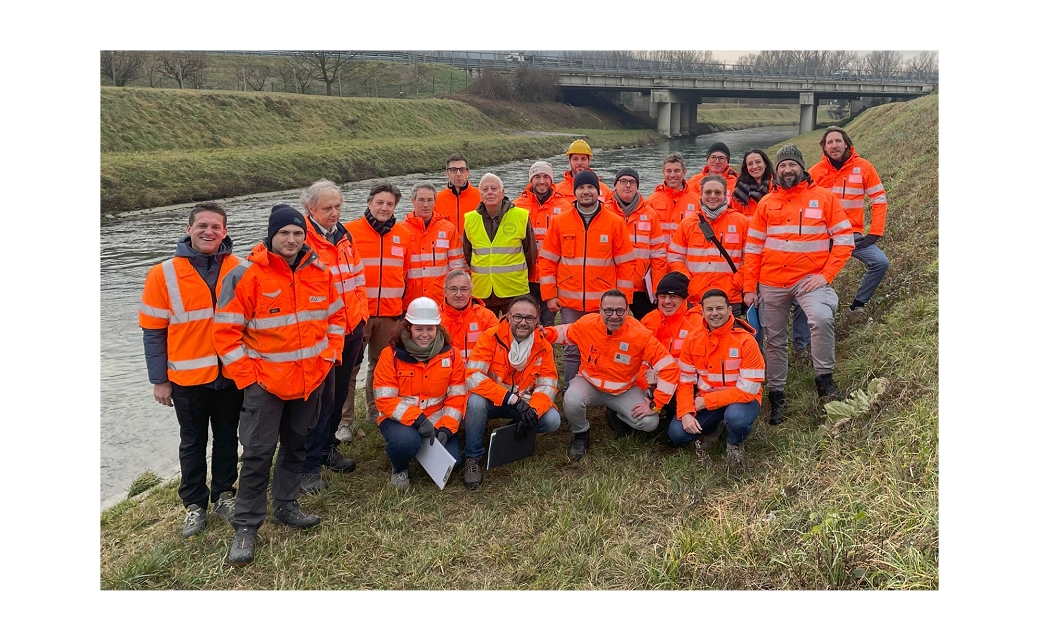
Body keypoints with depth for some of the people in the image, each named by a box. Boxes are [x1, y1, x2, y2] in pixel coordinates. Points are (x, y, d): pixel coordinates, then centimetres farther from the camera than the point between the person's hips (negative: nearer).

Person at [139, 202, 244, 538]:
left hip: (231, 374, 1)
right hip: (188, 377, -1)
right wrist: (159, 379, -5)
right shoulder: (164, 274, -8)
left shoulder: (239, 270, -4)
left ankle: (224, 494, 34)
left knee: (227, 438, 16)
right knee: (193, 442, 13)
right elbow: (154, 330, -5)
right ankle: (194, 503, 29)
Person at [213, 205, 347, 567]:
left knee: (296, 445, 17)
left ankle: (286, 506, 33)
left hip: (310, 379, 5)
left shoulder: (319, 271, 1)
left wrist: (329, 354, 3)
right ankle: (246, 526, 9)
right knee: (258, 452, -2)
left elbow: (336, 315, 13)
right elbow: (226, 330, -12)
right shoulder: (246, 275, -14)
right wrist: (246, 375, -14)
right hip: (265, 381, -5)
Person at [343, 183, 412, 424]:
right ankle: (344, 419, 10)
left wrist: (404, 305, 14)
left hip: (391, 314, 4)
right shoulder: (349, 231, -5)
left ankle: (377, 414, 27)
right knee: (350, 366, 2)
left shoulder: (404, 234, 7)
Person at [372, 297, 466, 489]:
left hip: (438, 421, 3)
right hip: (400, 420, -3)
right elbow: (385, 400, -15)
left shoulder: (450, 354, -2)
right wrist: (417, 420, -27)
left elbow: (456, 397, -2)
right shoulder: (391, 355, -11)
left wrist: (446, 428, -17)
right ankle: (398, 469, 2)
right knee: (406, 440, -36)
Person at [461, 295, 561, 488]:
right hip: (491, 400, -3)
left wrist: (533, 410, -31)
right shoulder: (490, 337, -19)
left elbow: (547, 385, -9)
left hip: (524, 403, 3)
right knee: (476, 402, -35)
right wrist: (512, 399, -35)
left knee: (552, 421, -22)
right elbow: (473, 378, -28)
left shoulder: (543, 346, -8)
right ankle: (473, 459, -14)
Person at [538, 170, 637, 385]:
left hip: (604, 303, -1)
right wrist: (549, 295, 1)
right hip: (569, 303, 1)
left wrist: (623, 299, -1)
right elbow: (547, 261, 7)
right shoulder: (559, 222, 4)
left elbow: (626, 263, 3)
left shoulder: (615, 223, 2)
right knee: (572, 350, 7)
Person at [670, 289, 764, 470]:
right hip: (704, 400, 3)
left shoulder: (746, 341, -19)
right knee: (677, 433, -17)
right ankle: (710, 431, 17)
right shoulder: (693, 339, -6)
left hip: (740, 399, -3)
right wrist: (686, 413, -18)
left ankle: (735, 445, 0)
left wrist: (706, 401, -20)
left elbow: (747, 390, -21)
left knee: (735, 417, -38)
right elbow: (685, 381, -1)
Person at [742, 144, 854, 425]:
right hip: (771, 284, 3)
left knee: (822, 319, -30)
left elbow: (844, 240, -1)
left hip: (809, 278, -3)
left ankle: (824, 378, -13)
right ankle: (776, 394, 24)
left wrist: (826, 275, -12)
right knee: (775, 340, 9)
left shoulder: (824, 197, 1)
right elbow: (753, 248, 8)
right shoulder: (766, 203, 7)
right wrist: (749, 288, 2)